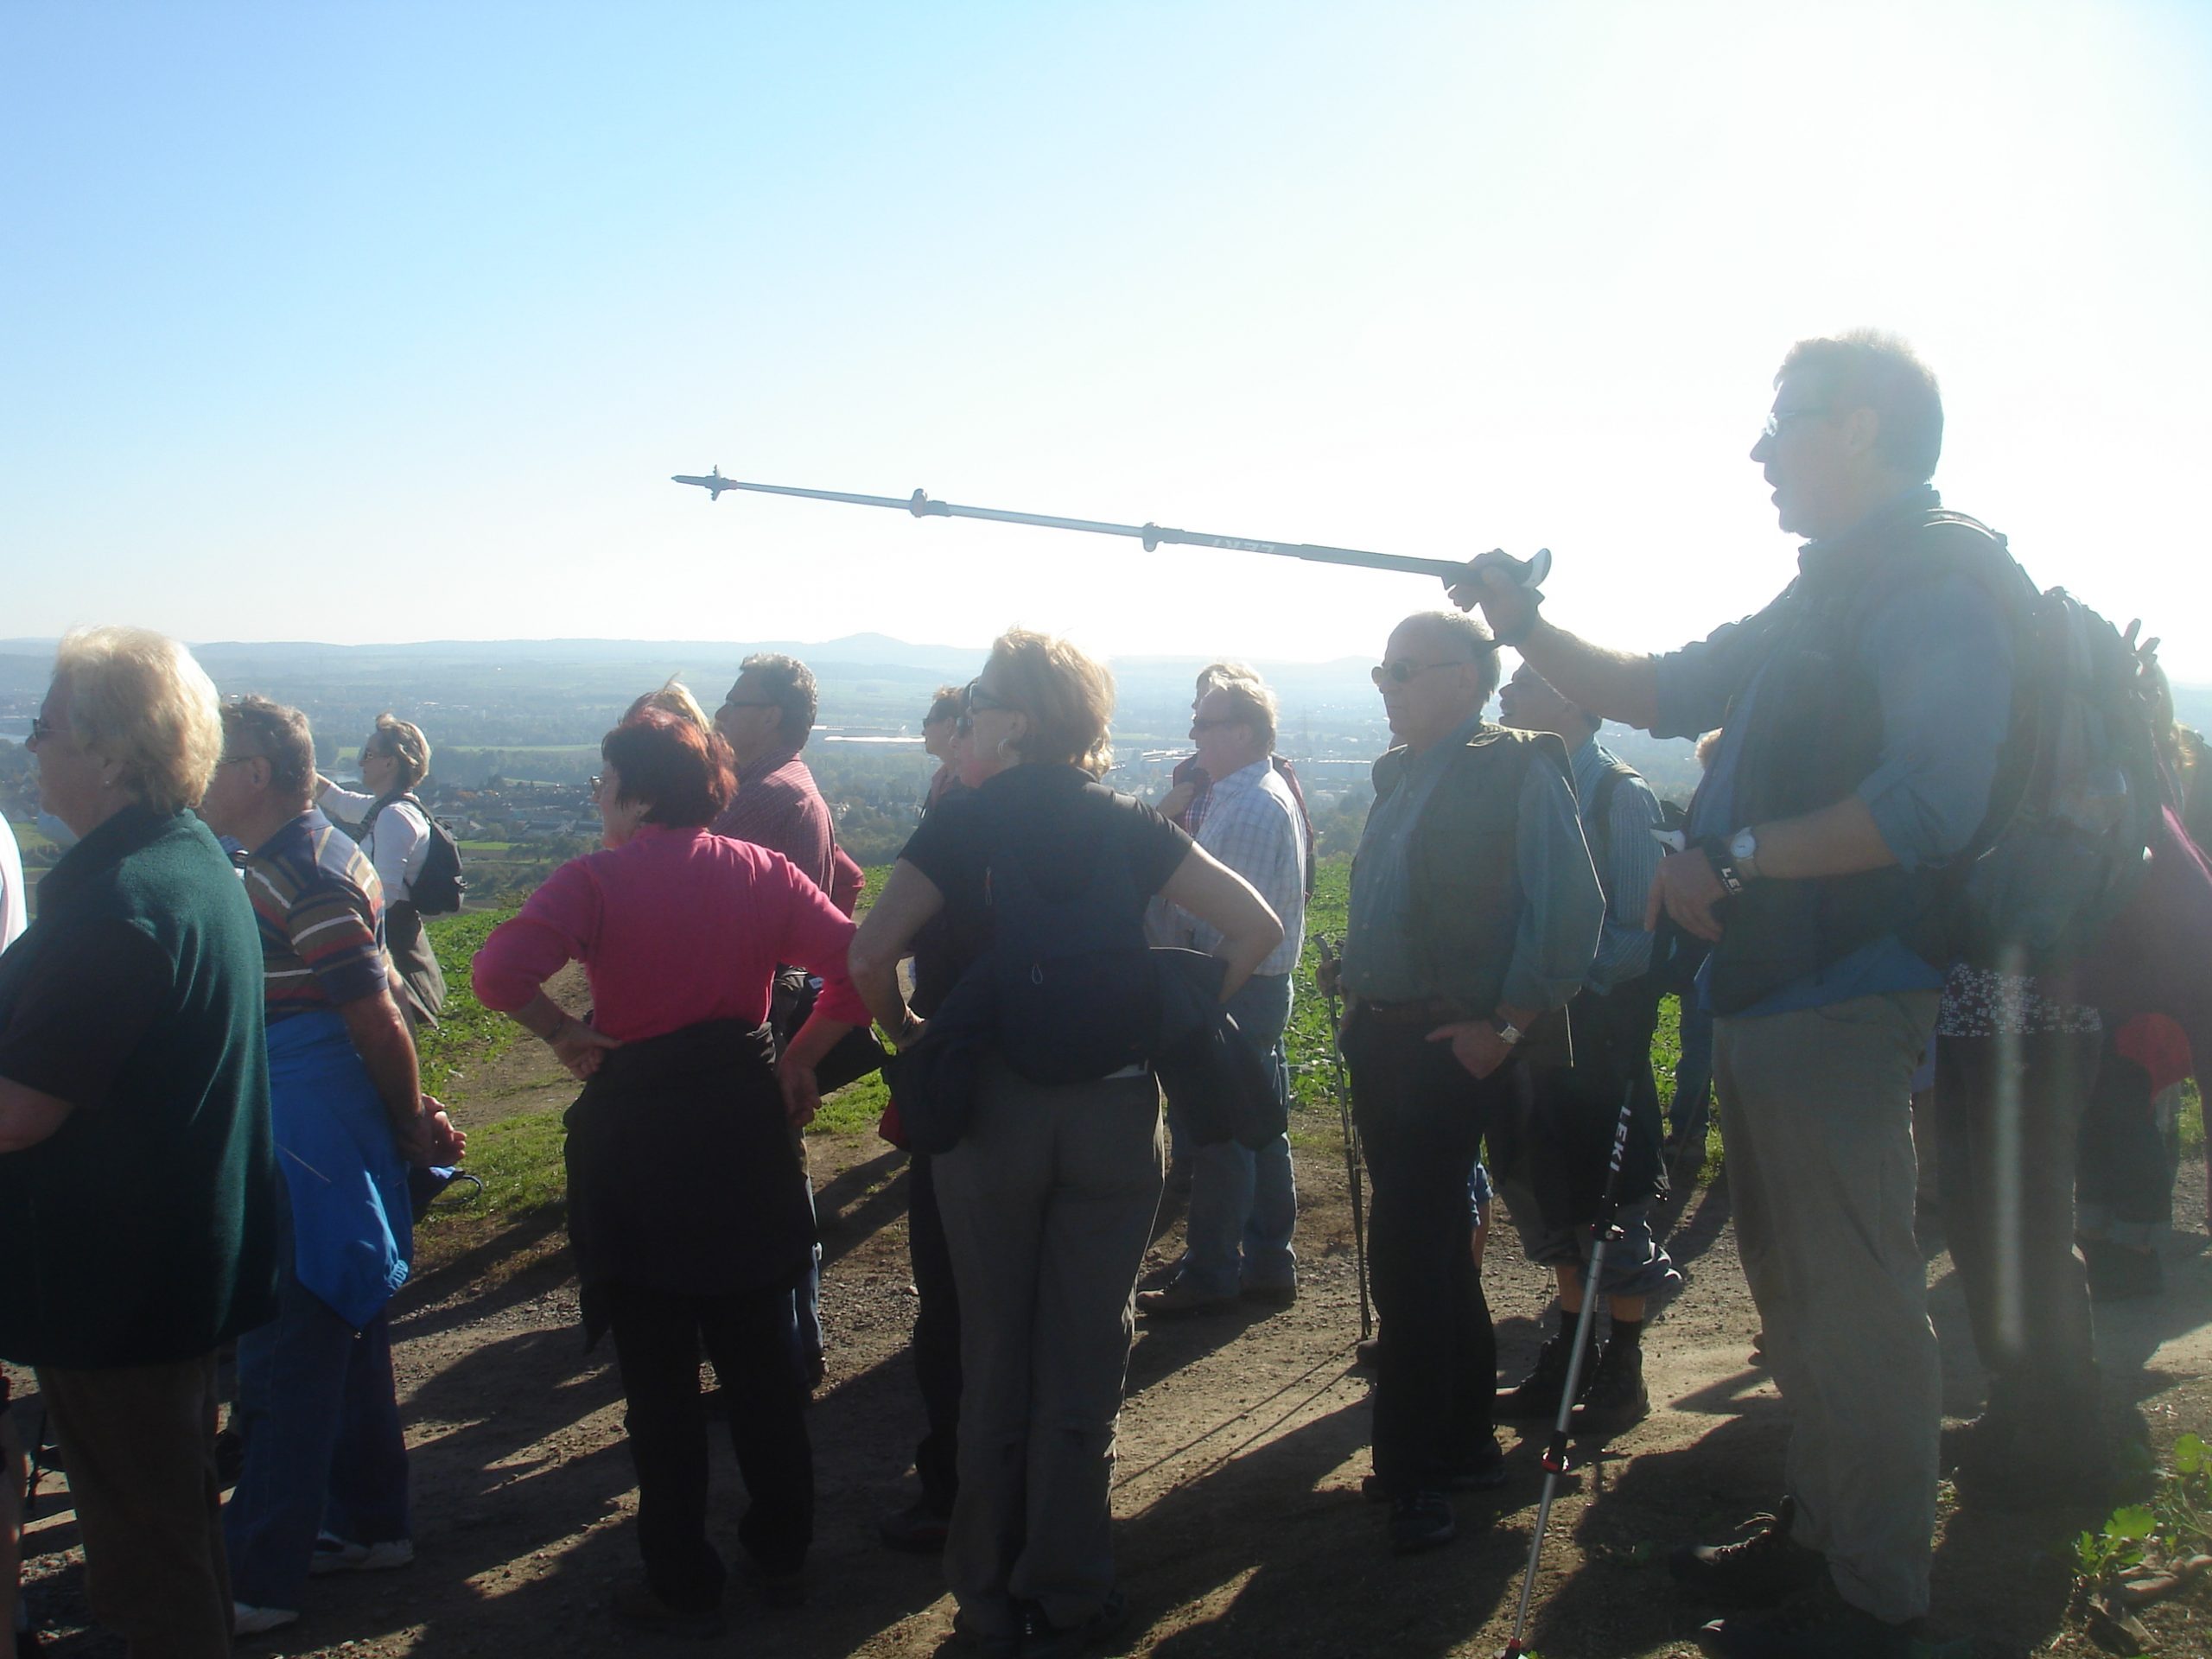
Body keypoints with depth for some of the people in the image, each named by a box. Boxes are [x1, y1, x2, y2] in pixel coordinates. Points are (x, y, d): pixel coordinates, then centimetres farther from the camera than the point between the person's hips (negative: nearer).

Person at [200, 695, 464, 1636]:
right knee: (344, 1338, 19)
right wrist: (412, 1123, 13)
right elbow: (373, 1015, 15)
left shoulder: (302, 874, -19)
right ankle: (370, 1524, 33)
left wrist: (409, 1123, -6)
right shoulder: (300, 858, 13)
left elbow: (376, 1018, -18)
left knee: (287, 1354, 0)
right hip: (318, 1138, 10)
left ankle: (260, 1578, 11)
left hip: (305, 1150, -10)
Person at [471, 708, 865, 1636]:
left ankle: (683, 1589, 18)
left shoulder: (595, 881, -10)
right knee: (760, 1359, 17)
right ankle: (782, 1557, 28)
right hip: (747, 1116, 4)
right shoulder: (762, 873, 2)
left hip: (636, 1133, -4)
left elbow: (499, 973, -24)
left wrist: (565, 1035, -9)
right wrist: (801, 1058, 2)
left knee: (659, 1376, 8)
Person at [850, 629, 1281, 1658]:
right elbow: (1256, 927, -4)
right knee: (1084, 1360, 10)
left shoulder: (963, 824, -6)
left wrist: (908, 1034, 1)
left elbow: (871, 956, -16)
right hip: (1114, 1112, 2)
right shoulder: (1127, 826, 2)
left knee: (995, 1356, 12)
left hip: (991, 1109, -1)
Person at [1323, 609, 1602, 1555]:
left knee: (1407, 1257, -7)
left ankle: (1413, 1475, 6)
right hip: (1379, 1040, 8)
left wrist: (1508, 1025, -17)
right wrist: (1360, 1006, 13)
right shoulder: (1398, 774, 15)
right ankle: (1464, 1442, 30)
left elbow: (1572, 908, -15)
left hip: (1454, 1047, -8)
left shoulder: (1520, 772, -9)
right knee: (1434, 1251, 16)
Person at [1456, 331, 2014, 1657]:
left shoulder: (1940, 588, -12)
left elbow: (1926, 805, -25)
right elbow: (1663, 694, 25)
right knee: (1794, 1285, 19)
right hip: (1764, 991, 10)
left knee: (1855, 1300, -1)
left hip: (1842, 1000, -10)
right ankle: (1818, 1530, 34)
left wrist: (1735, 859, -20)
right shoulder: (1822, 599, 19)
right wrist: (1527, 626, 16)